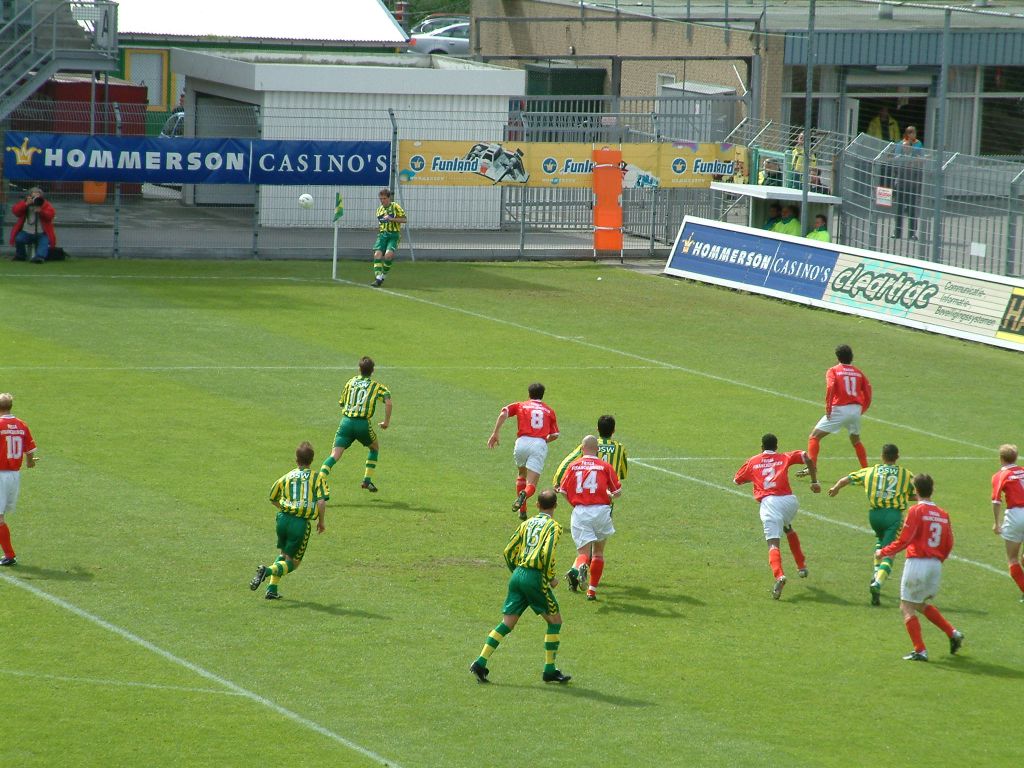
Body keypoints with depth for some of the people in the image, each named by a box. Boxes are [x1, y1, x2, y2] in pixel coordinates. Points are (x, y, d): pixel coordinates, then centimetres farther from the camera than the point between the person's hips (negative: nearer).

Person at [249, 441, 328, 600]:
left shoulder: (285, 478, 10)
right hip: (301, 523, -4)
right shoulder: (318, 478, 0)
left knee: (283, 554, 26)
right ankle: (267, 570, -22)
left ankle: (272, 589, 15)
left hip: (283, 517, 4)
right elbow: (322, 502, -11)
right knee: (293, 562, 7)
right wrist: (321, 521, 4)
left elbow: (273, 499, 21)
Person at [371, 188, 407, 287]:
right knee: (377, 254, -14)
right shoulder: (379, 209, 16)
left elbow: (404, 219, -6)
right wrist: (379, 228, 12)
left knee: (388, 255, -24)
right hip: (382, 234, 5)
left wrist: (391, 219, -15)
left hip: (394, 234, -5)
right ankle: (378, 278, -14)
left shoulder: (395, 207, -1)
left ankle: (384, 275, -3)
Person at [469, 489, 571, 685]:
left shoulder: (527, 523, 16)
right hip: (535, 577, -6)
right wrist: (551, 578, -6)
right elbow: (547, 553, -17)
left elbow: (508, 551, 16)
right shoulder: (553, 525, -3)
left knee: (507, 624, 8)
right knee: (555, 621, 10)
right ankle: (550, 671, 9)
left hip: (517, 575, 6)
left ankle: (480, 663, -3)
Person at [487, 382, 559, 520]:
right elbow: (555, 435, 15)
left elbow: (504, 413, 0)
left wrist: (495, 433, -1)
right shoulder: (549, 411, 22)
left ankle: (522, 511, 24)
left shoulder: (520, 406, 19)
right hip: (540, 445, -1)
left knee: (522, 475, 28)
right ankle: (525, 494, -39)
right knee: (531, 485, -2)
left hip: (523, 442, 1)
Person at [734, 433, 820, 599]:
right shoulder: (785, 458, 21)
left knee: (773, 543, -13)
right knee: (788, 529, 34)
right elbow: (806, 457, 6)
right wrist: (814, 481, 10)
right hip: (789, 500, 3)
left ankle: (779, 576, -37)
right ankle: (802, 566, 35)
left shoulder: (752, 462, 21)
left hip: (768, 503, -3)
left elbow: (737, 480, 31)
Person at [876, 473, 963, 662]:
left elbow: (904, 540, -12)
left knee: (907, 607, 4)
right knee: (921, 605, 24)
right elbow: (948, 544, 11)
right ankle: (953, 633, 13)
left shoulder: (916, 511, -9)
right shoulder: (943, 514, 8)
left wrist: (883, 552, 1)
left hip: (917, 563, -7)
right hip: (936, 565, 7)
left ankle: (920, 651, -2)